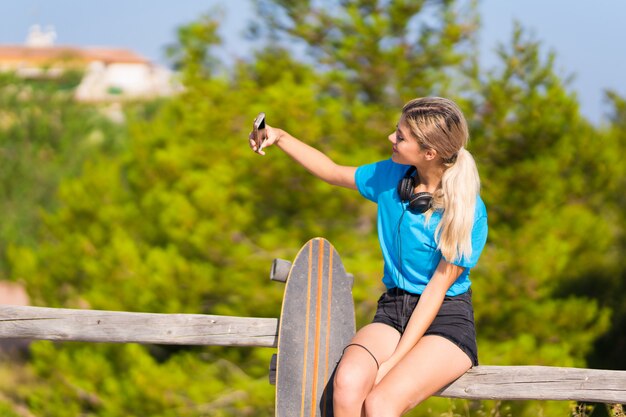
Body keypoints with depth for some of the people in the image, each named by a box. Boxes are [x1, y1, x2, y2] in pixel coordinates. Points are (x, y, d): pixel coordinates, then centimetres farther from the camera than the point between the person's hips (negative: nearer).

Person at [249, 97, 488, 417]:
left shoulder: (468, 212, -13)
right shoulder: (391, 176, 3)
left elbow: (436, 289, -13)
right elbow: (333, 173, 23)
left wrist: (393, 362, -17)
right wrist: (280, 137, 12)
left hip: (447, 321, -5)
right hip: (393, 310, 5)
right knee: (347, 383, -31)